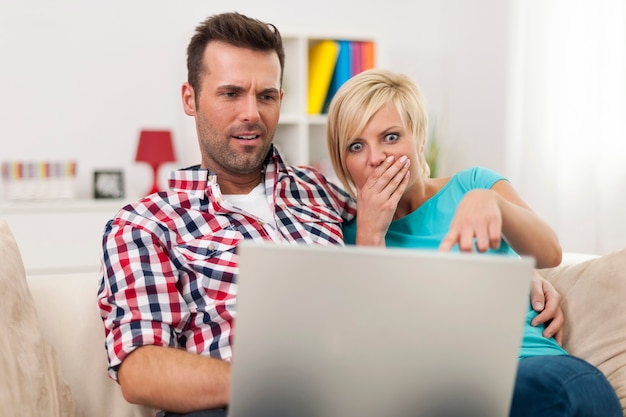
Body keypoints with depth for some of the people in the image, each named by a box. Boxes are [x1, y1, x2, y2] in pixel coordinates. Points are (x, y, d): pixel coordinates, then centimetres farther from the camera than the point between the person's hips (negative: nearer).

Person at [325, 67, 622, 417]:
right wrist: (370, 235, -6)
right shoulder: (351, 234, 13)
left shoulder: (471, 185, 11)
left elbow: (549, 254, -9)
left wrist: (489, 200, -29)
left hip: (536, 365, 1)